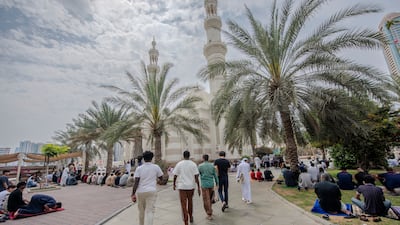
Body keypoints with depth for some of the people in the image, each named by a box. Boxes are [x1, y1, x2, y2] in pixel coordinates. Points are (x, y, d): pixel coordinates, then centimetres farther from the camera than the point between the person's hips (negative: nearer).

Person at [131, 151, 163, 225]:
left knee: (141, 211, 21)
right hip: (151, 191, -2)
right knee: (150, 211, -2)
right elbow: (161, 178, 11)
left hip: (140, 192, 2)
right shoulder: (156, 167, -1)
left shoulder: (139, 168, 0)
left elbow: (136, 182, -7)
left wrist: (133, 194, -5)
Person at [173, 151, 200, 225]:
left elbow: (175, 176, -3)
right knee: (190, 201, 23)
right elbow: (196, 177, -7)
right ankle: (190, 217, 39)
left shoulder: (179, 164, -4)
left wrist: (174, 184, 12)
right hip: (191, 186, 2)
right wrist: (198, 187, -3)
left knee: (184, 204, 3)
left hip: (182, 186, -2)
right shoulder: (193, 164, -4)